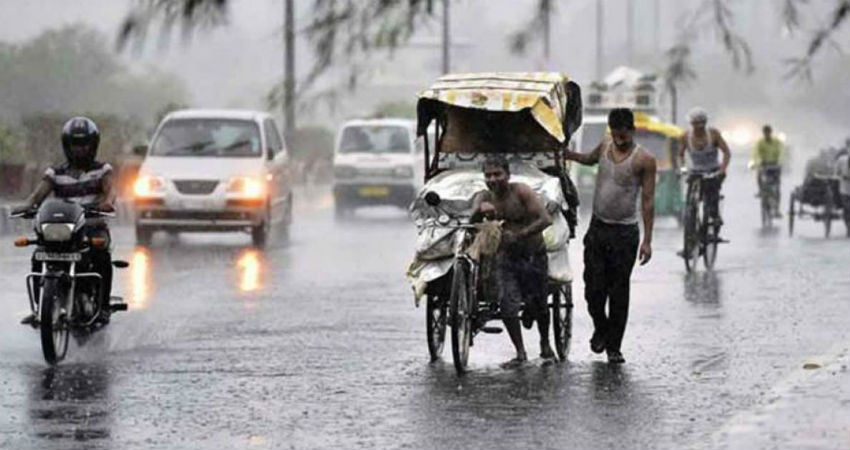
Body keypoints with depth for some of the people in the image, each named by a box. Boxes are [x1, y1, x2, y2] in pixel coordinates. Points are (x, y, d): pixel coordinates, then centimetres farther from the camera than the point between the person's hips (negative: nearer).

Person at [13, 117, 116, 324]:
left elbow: (109, 189, -10)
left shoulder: (102, 170, 10)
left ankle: (103, 306, -23)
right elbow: (40, 192, -1)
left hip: (93, 227, -2)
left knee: (101, 256, -32)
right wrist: (28, 204, -26)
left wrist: (107, 201, -35)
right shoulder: (55, 173, 15)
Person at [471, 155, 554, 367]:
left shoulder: (521, 192, -16)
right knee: (507, 305, -14)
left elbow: (545, 220, -23)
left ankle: (545, 345, 35)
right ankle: (520, 353, 2)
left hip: (533, 256, -2)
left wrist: (519, 235, -31)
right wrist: (480, 210, -43)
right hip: (505, 257, 2)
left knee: (537, 305, 8)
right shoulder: (483, 198, -5)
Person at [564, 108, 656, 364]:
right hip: (597, 228, 4)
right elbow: (590, 159, 30)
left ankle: (614, 347, 9)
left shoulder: (643, 160, -9)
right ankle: (601, 328, 28)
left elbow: (648, 201, -8)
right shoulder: (605, 146, 6)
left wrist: (647, 240, -11)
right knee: (593, 288, 1)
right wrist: (566, 154, 12)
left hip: (624, 232, -4)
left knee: (619, 292, 1)